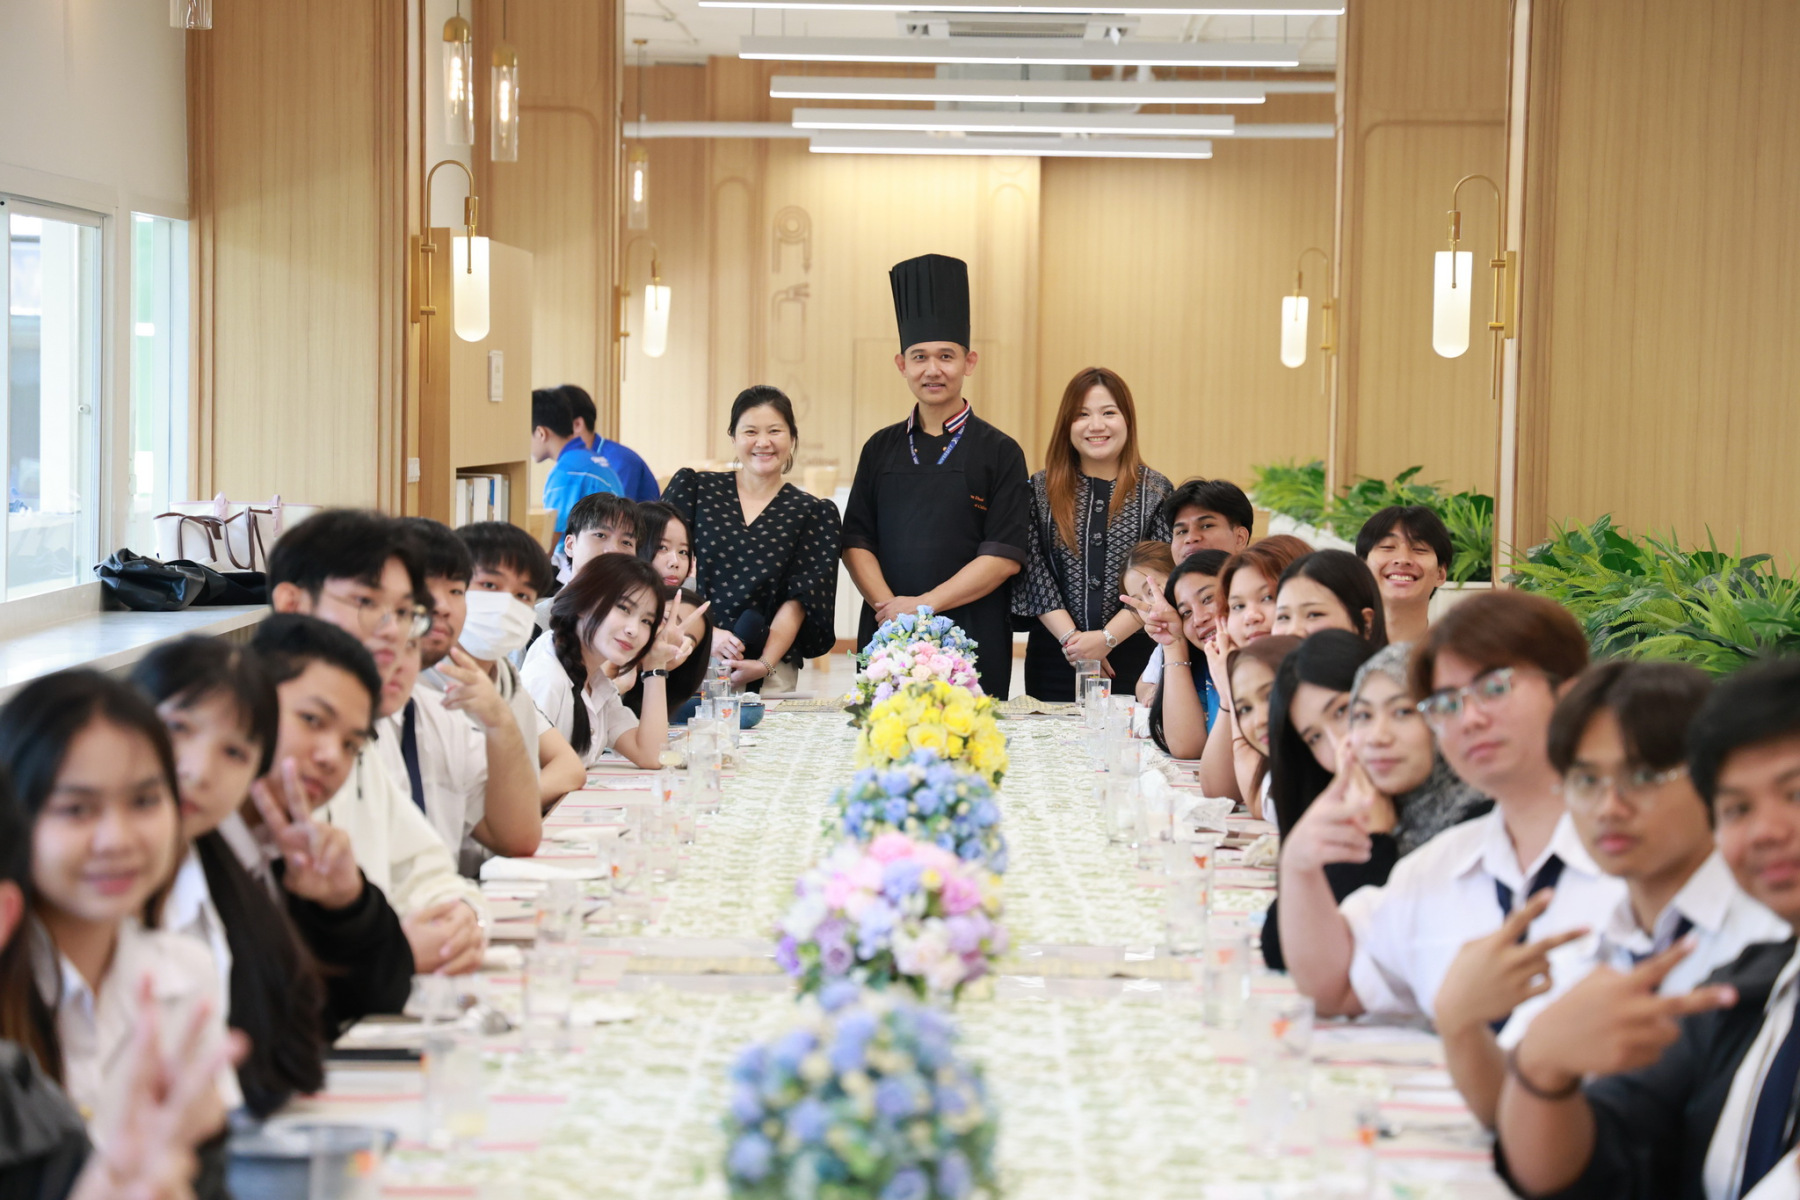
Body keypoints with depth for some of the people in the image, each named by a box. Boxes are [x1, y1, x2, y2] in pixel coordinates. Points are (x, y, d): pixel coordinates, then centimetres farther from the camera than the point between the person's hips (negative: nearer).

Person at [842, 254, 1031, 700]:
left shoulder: (999, 453, 2)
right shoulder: (881, 449, 11)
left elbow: (1005, 555, -6)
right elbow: (856, 541, 7)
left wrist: (923, 605, -12)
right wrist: (889, 605, -11)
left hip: (973, 643, -2)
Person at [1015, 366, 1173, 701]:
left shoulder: (1156, 492, 3)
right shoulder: (1042, 489, 7)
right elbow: (1034, 573, 0)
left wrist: (1106, 638, -13)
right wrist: (1071, 637, -12)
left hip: (1132, 658, -1)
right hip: (1055, 657, 1)